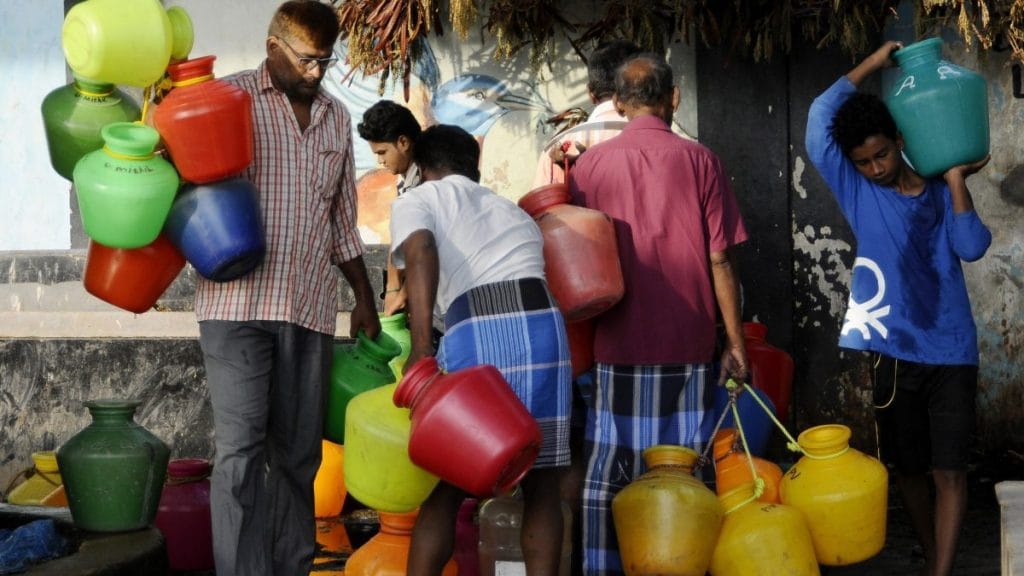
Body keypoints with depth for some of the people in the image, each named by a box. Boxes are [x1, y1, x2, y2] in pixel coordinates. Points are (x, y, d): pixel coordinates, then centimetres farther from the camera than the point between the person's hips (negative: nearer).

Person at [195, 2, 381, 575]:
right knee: (241, 449, -10)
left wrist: (365, 298, 22)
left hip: (311, 309, 4)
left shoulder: (336, 117, 17)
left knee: (298, 454, 7)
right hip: (238, 301, -4)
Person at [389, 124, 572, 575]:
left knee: (444, 487, 9)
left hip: (476, 333, -4)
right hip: (545, 325, 4)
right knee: (540, 483, 14)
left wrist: (420, 348, -16)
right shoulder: (515, 213, 32)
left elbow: (420, 251, -6)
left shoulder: (417, 200, 15)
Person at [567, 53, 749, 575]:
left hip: (617, 344, 1)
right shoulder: (698, 161, -2)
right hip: (688, 344, -1)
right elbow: (720, 261, -3)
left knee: (607, 475, 8)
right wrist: (736, 343, 4)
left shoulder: (589, 164, 3)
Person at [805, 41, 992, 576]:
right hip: (893, 353, 1)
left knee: (949, 470, -5)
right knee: (907, 467, 12)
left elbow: (972, 247, -13)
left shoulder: (941, 194, 3)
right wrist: (871, 63, -5)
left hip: (950, 352, 0)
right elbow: (819, 119, -9)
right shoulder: (857, 191, 0)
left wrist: (955, 179, -11)